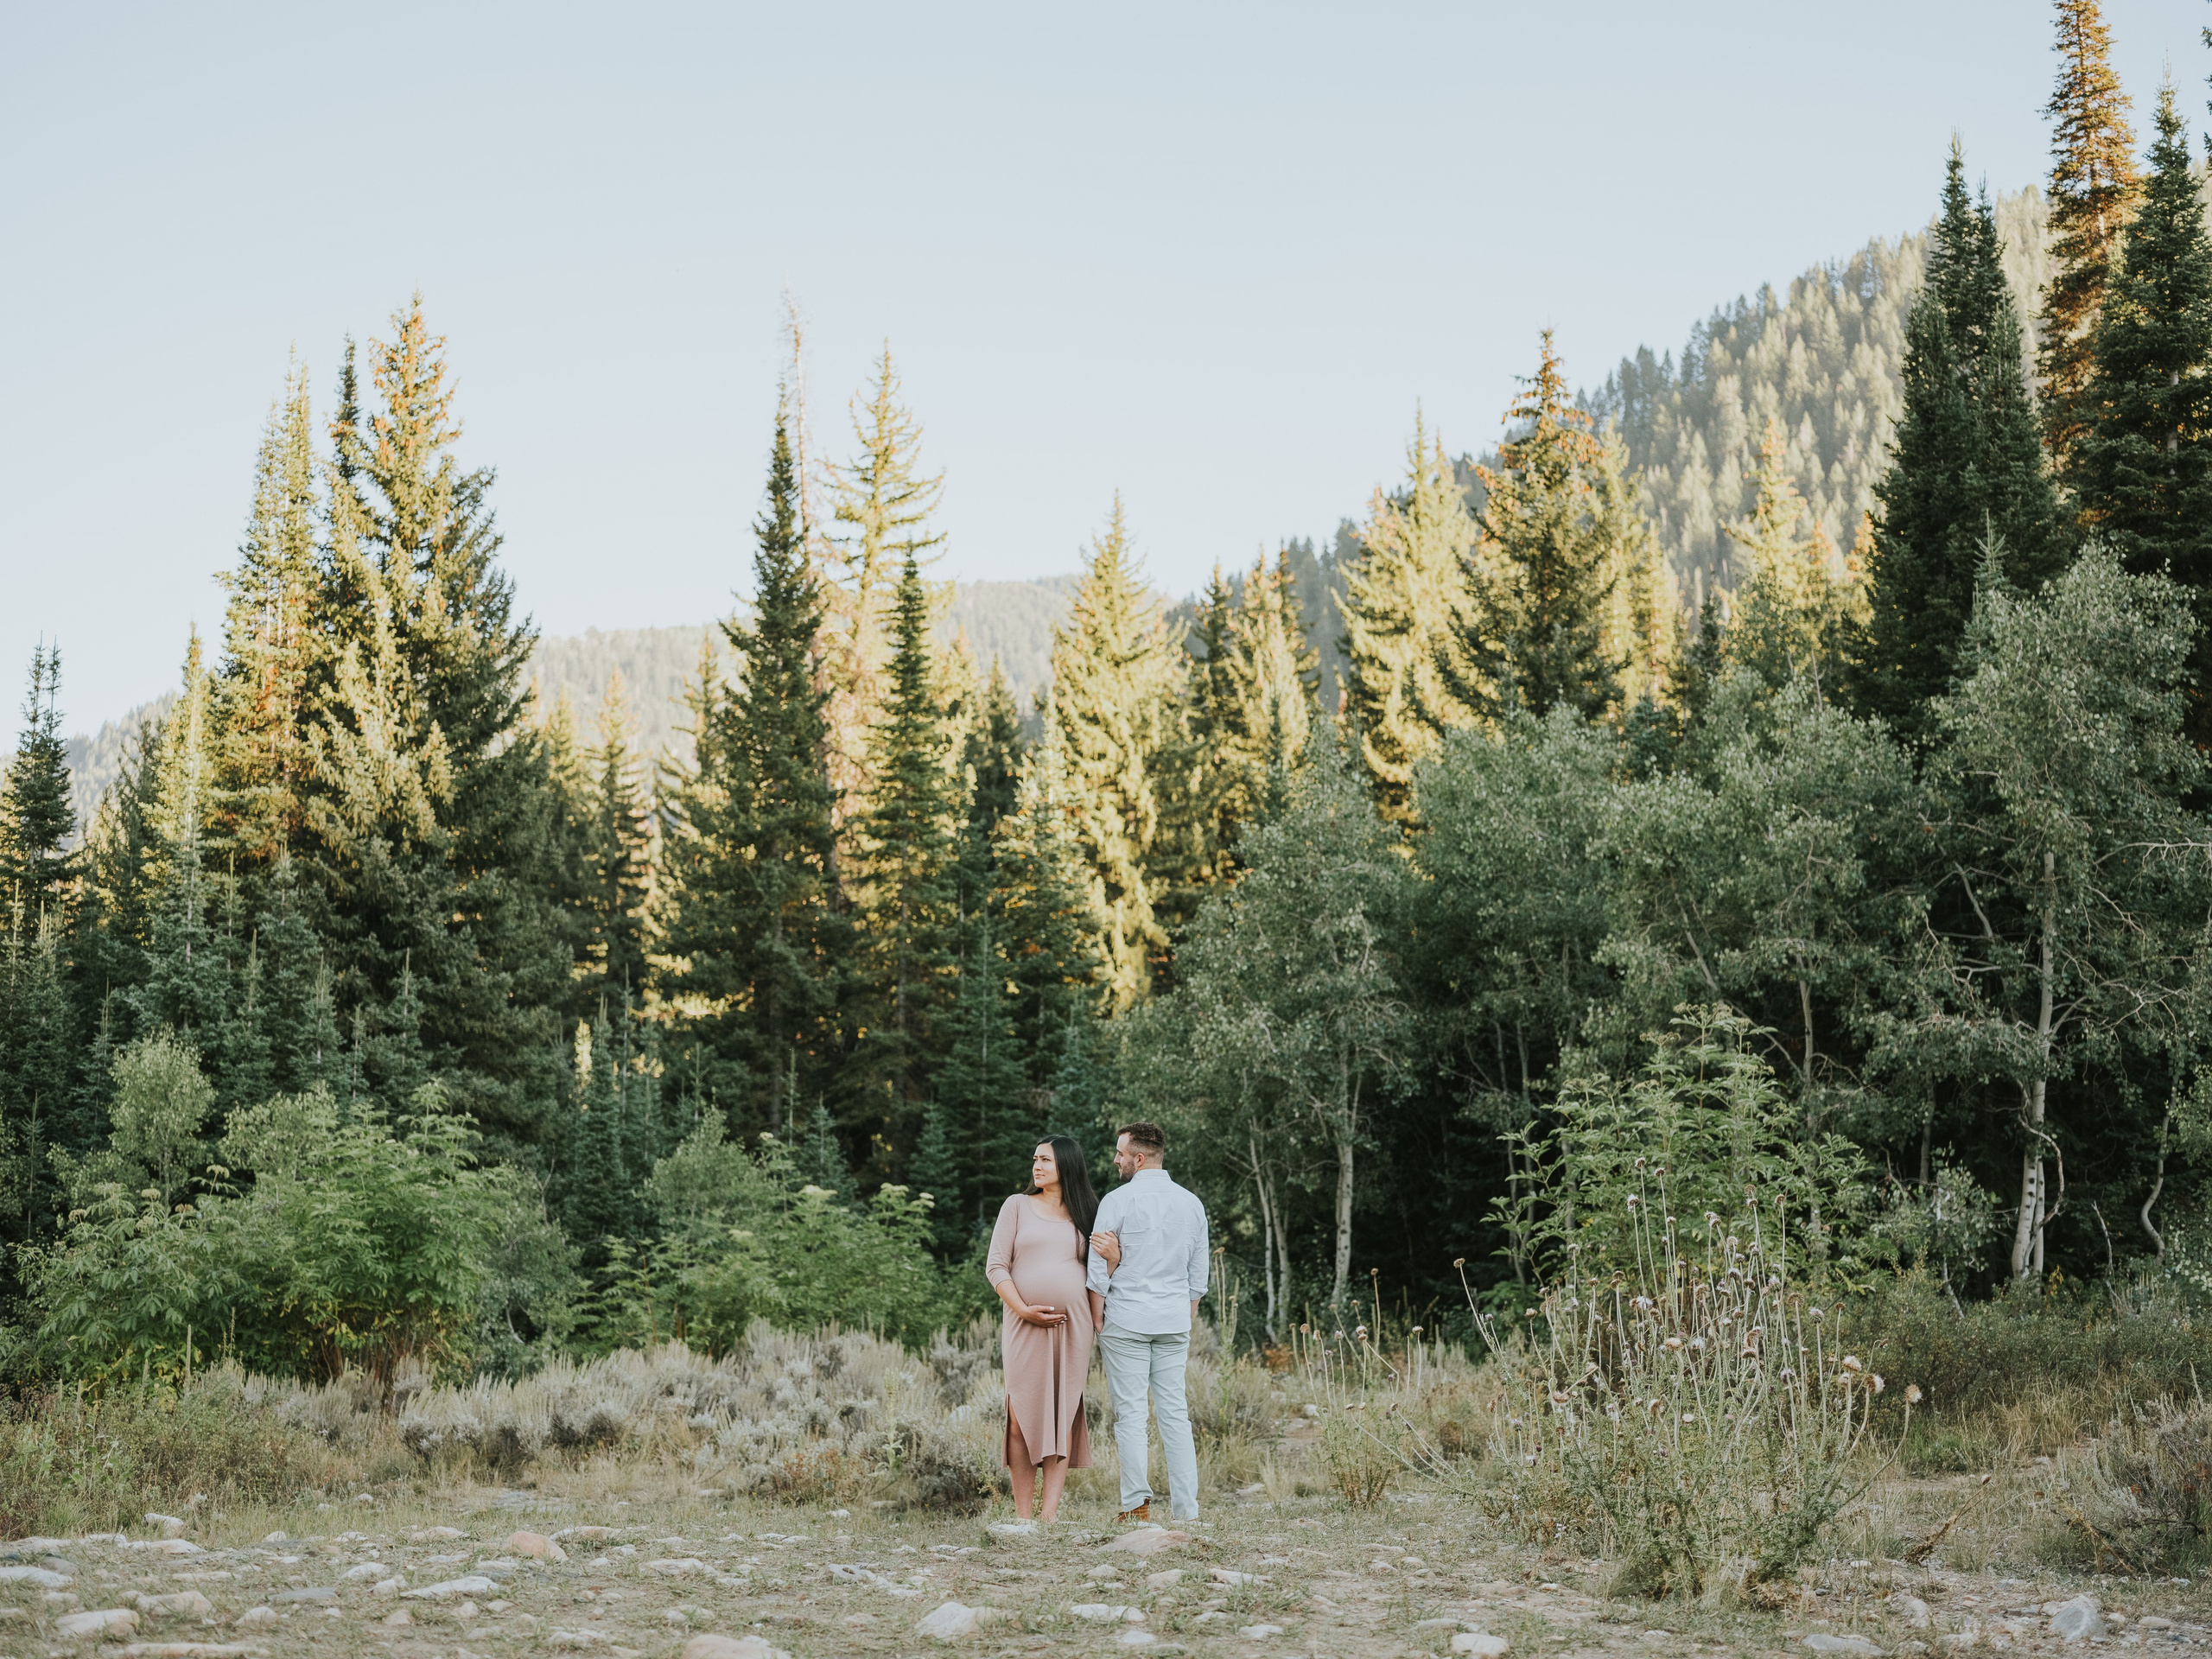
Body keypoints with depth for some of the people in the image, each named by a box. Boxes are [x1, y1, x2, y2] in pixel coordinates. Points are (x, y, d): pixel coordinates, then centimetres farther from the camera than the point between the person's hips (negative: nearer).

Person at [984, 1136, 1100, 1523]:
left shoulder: (1086, 1213, 13)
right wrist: (1023, 1310, -9)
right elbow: (996, 1266, 3)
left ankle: (1050, 1517, -4)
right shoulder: (1018, 1205, 9)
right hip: (1025, 1326, -1)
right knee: (1022, 1419, -5)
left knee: (1062, 1417, -3)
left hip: (1073, 1326, 1)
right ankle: (1022, 1516, -1)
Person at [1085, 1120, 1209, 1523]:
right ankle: (1186, 1509, 3)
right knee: (1175, 1413, 6)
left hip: (1126, 1319, -4)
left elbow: (1098, 1274, -5)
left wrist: (1098, 1324, 4)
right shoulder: (1192, 1203, 9)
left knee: (1130, 1412, -2)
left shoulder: (1118, 1201, -6)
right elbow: (1198, 1278, 13)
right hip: (1174, 1322, 4)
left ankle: (1137, 1505, -6)